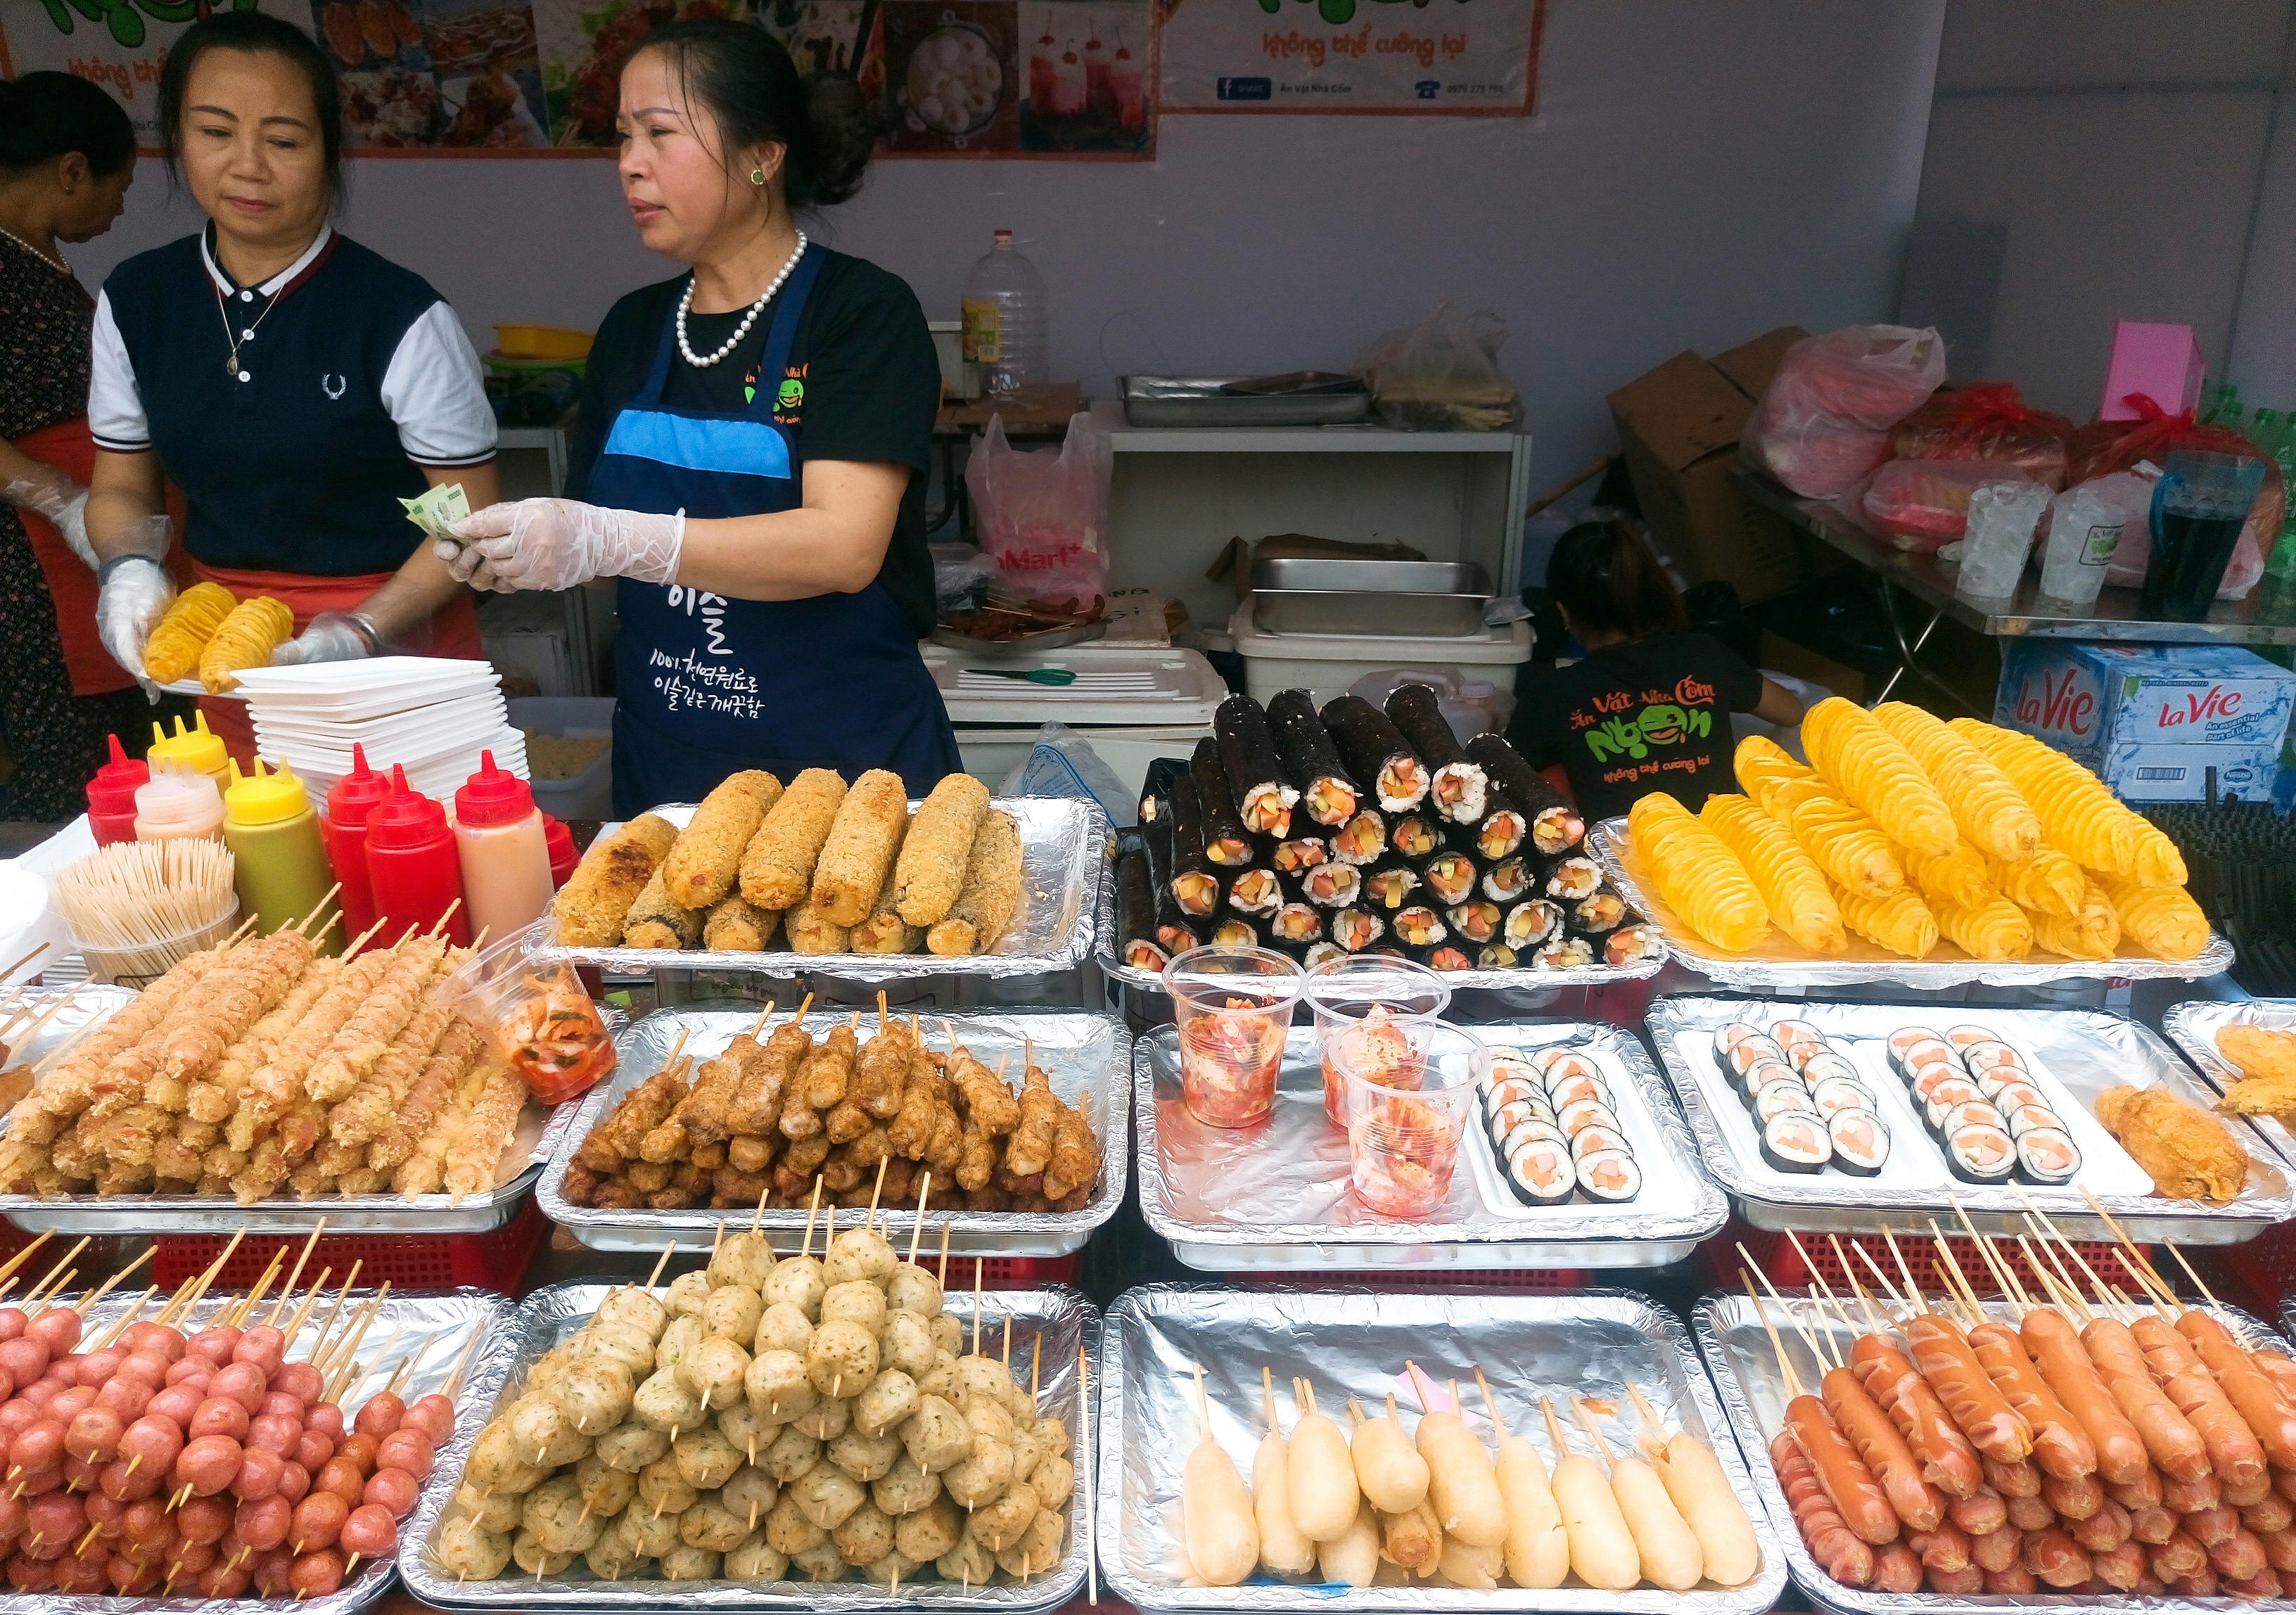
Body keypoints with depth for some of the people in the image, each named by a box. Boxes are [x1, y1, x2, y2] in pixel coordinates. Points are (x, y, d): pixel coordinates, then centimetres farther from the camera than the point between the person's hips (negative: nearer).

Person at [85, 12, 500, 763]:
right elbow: (121, 486, 10)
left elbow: (472, 513, -12)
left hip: (394, 642, -4)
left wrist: (364, 633, -22)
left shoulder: (401, 316, -14)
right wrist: (131, 567, -11)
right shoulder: (134, 301, 1)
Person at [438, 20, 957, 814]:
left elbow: (844, 546, -22)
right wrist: (512, 551, -6)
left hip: (844, 757, -5)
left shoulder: (864, 311, -9)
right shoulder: (633, 329, 9)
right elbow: (590, 542, 16)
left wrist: (605, 540, -29)